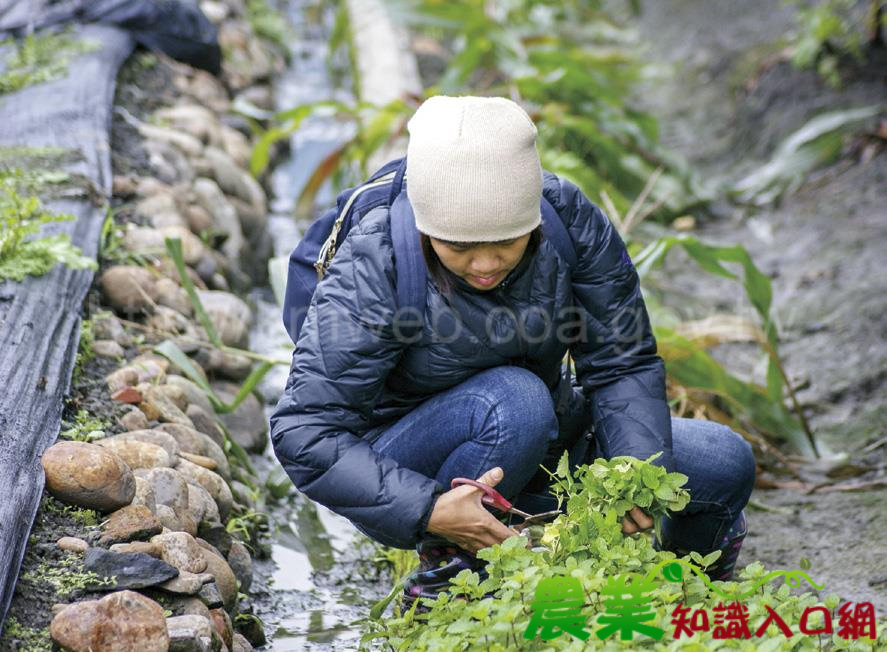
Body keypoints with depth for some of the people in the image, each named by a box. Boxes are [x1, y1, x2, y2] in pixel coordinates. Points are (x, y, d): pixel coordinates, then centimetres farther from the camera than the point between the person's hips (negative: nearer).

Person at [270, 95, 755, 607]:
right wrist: (429, 510, -36)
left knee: (725, 463, -6)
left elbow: (622, 364, -10)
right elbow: (305, 436, -26)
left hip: (539, 445, 5)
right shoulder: (374, 273, -28)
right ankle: (447, 569, -13)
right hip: (412, 476, -5)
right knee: (515, 398, -36)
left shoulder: (571, 220, -18)